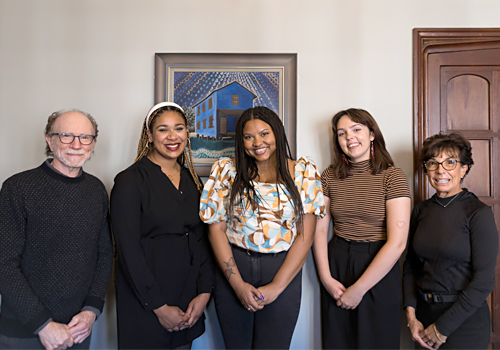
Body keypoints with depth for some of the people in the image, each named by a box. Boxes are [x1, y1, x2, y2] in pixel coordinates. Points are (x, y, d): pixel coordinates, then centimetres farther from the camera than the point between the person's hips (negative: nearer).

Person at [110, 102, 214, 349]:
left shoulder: (191, 181, 7)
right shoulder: (130, 181, -10)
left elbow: (202, 239, 7)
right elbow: (128, 250, -14)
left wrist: (204, 292, -3)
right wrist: (160, 307, -14)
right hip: (144, 303, -5)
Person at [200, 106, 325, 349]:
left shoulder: (304, 172, -1)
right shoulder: (227, 170, 1)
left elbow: (305, 235, -4)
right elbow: (216, 228, -1)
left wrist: (276, 287, -9)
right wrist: (238, 284, -8)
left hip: (283, 271, -1)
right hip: (232, 270, 1)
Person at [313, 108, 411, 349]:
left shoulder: (392, 177, -10)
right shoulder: (330, 176, 2)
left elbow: (397, 243, -15)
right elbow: (320, 229, 2)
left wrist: (358, 289, -14)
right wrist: (326, 278, -9)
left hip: (378, 273, -3)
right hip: (336, 266, 3)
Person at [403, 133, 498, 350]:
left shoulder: (479, 213, -12)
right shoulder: (421, 210, 2)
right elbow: (410, 265, 6)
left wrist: (443, 327, -14)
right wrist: (411, 314, -4)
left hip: (464, 320, -4)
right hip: (425, 313, 4)